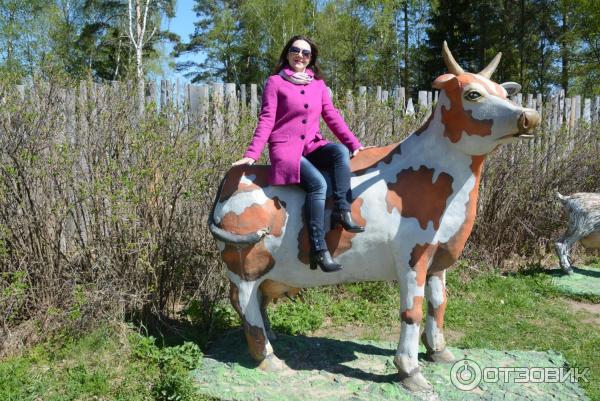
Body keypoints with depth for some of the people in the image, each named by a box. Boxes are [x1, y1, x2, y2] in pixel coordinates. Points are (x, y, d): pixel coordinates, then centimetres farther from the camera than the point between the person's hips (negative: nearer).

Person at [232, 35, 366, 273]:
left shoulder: (318, 84, 16)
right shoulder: (275, 82, 4)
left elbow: (332, 117, 11)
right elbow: (266, 120, -3)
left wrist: (354, 144, 2)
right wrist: (252, 154, -12)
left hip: (313, 146, 5)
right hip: (286, 148, -5)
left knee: (341, 152, -27)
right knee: (318, 183, -28)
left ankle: (342, 211, -27)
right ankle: (319, 251, -27)